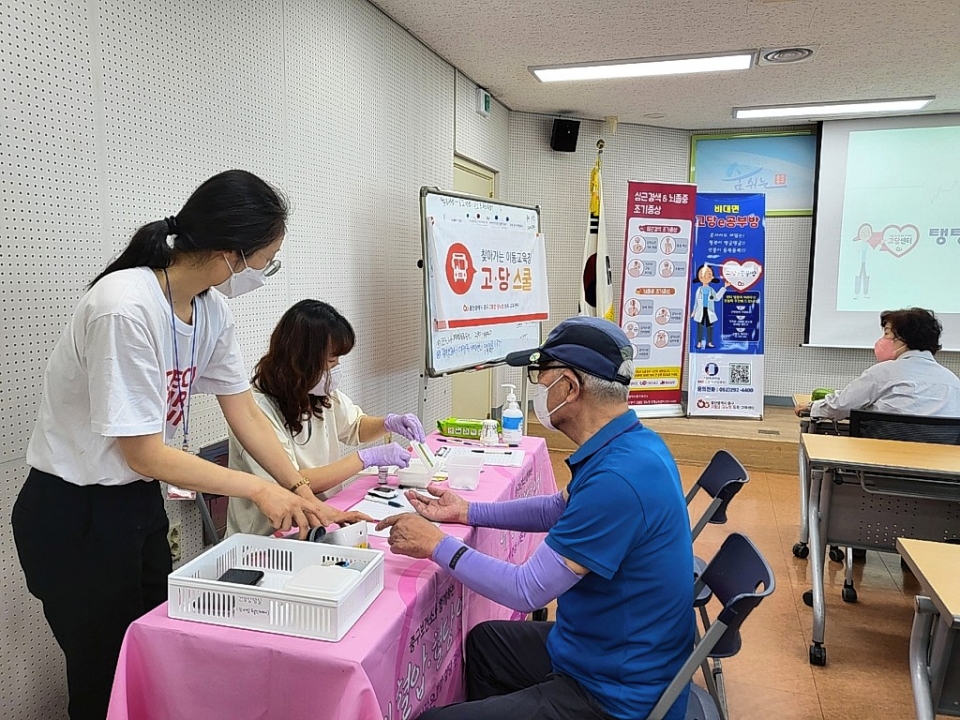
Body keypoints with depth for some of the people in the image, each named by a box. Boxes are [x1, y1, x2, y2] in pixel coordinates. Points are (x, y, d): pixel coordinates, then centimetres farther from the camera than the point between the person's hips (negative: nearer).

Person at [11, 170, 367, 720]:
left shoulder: (212, 310, -5)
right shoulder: (126, 308, -30)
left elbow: (245, 413, 1)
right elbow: (145, 453, -25)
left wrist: (302, 491, -5)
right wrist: (259, 489, -19)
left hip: (141, 500, 7)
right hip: (75, 515, -7)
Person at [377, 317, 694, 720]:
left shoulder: (617, 477, -33)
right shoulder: (628, 443, -2)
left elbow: (527, 592, -26)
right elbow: (562, 510, 15)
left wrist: (437, 545, -14)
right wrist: (467, 512, 11)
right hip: (619, 652, 9)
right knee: (483, 642, 27)